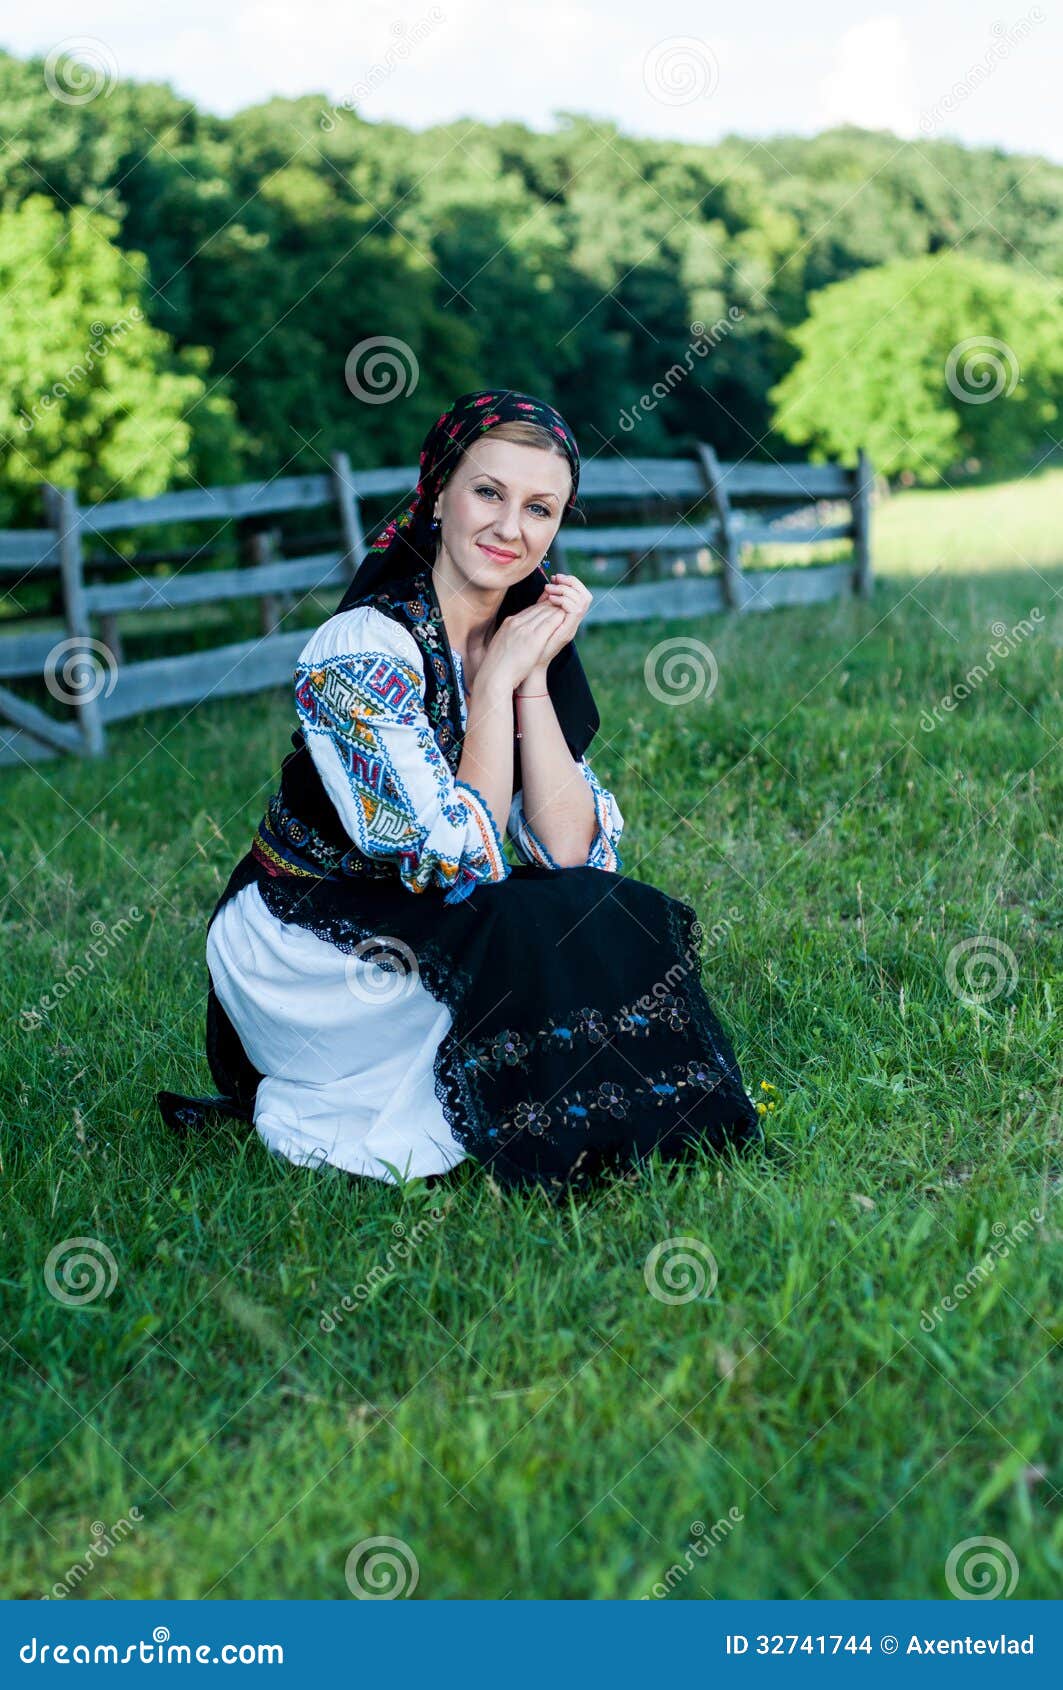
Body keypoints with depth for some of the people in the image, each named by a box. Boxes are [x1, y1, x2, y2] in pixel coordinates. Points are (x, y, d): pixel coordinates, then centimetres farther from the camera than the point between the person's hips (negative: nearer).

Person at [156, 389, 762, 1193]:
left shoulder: (525, 639, 0)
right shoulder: (365, 649, -22)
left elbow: (573, 851, -9)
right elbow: (466, 868, -25)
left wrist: (533, 679, -16)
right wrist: (496, 681, -20)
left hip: (412, 938, 7)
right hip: (300, 963, -7)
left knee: (623, 913, -14)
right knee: (544, 931, -27)